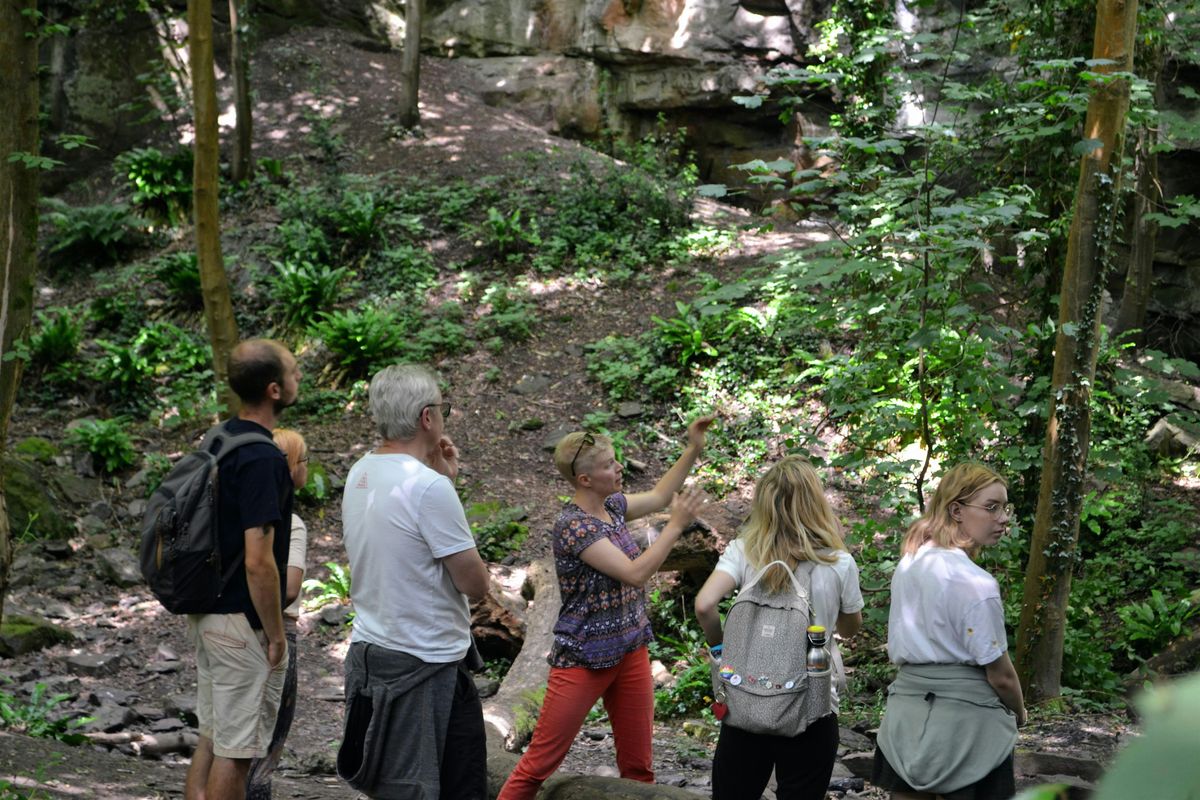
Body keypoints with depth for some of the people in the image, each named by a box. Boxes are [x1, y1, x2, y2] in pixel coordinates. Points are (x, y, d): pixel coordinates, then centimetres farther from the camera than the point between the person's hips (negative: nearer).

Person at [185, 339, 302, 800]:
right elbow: (258, 562, -25)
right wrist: (276, 634, -15)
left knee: (211, 739, 17)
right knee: (237, 749, 1)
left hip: (204, 615, 9)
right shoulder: (263, 458, -22)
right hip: (242, 624, -9)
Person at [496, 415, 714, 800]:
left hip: (631, 652, 8)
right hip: (583, 660, -8)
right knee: (540, 763, -2)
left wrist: (693, 450, 14)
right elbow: (635, 574, -25)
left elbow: (658, 496, 23)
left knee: (638, 765, 11)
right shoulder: (574, 526, -21)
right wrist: (677, 525, -19)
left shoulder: (611, 506, 4)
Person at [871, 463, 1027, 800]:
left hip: (907, 712, 7)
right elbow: (1000, 675, -12)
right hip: (965, 719, -7)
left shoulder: (908, 564, 4)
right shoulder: (976, 583, -18)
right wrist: (1018, 713, 6)